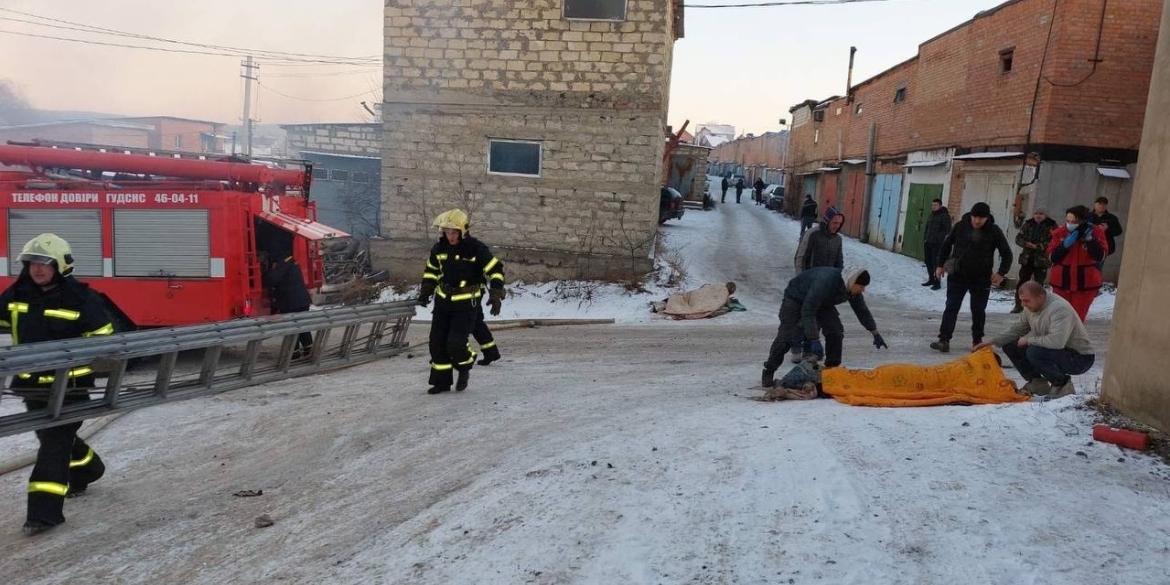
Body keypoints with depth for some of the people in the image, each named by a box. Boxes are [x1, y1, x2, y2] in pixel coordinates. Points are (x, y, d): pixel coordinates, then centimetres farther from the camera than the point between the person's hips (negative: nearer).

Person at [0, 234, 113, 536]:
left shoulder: (81, 298, -13)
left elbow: (102, 337, -7)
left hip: (69, 385, -6)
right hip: (32, 383, 7)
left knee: (55, 442, -7)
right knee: (50, 436, 21)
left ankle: (45, 510, -5)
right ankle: (88, 470, 45)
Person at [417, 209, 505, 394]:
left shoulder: (476, 249, -14)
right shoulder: (439, 248, 2)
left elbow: (495, 270, -9)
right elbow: (431, 271, 19)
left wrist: (496, 296, -16)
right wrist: (425, 291, 9)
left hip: (466, 304, -5)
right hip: (443, 302, 6)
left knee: (455, 343, -14)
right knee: (437, 343, 5)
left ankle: (465, 368, 18)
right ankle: (441, 381, 20)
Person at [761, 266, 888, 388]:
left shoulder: (852, 287, -18)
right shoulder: (825, 281, -42)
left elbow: (862, 310, 2)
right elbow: (807, 312, -42)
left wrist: (876, 334, 7)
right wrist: (815, 340, -44)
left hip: (822, 302, 7)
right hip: (796, 298, -7)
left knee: (836, 331, -8)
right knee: (786, 336, -14)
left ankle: (832, 369, 6)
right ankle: (768, 372, -5)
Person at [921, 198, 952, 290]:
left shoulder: (944, 215, -6)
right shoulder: (932, 215, 17)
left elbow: (947, 230, -11)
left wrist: (938, 237, -17)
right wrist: (925, 238, 12)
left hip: (937, 244, -8)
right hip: (928, 243, 8)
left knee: (936, 263, -8)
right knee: (928, 262, 12)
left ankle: (937, 282, -4)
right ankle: (931, 279, 23)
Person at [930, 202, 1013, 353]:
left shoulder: (994, 231, -7)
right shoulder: (960, 226, -4)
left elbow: (1007, 253, 0)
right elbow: (946, 245, 10)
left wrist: (1001, 273, -10)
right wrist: (940, 265, 6)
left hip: (981, 279, 0)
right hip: (957, 276, 1)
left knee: (978, 310, 9)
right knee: (951, 307, -4)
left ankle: (977, 340, 25)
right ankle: (944, 340, -6)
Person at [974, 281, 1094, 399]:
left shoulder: (1059, 309, -29)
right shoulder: (1031, 307, -2)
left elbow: (1057, 341, -41)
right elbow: (1017, 329, 9)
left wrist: (1029, 340, -25)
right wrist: (992, 341, -4)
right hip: (1055, 350, 9)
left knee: (1034, 353, -34)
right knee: (1010, 346, 1)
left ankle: (1062, 384, -9)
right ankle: (1037, 384, 10)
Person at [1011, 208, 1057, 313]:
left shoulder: (1051, 226, -4)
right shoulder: (1028, 225, 8)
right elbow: (1018, 238, 7)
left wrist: (1037, 246, -19)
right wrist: (1026, 244, -13)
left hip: (1042, 259, -4)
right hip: (1027, 258, 4)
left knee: (1038, 284, 1)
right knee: (1022, 282, 5)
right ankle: (1018, 305, 14)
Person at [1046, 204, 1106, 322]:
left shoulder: (1095, 232, -8)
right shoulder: (1060, 232, -4)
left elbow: (1099, 256, -18)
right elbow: (1052, 257, -9)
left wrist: (1089, 238, -24)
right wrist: (1066, 244, -22)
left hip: (1085, 283, -1)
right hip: (1061, 281, 2)